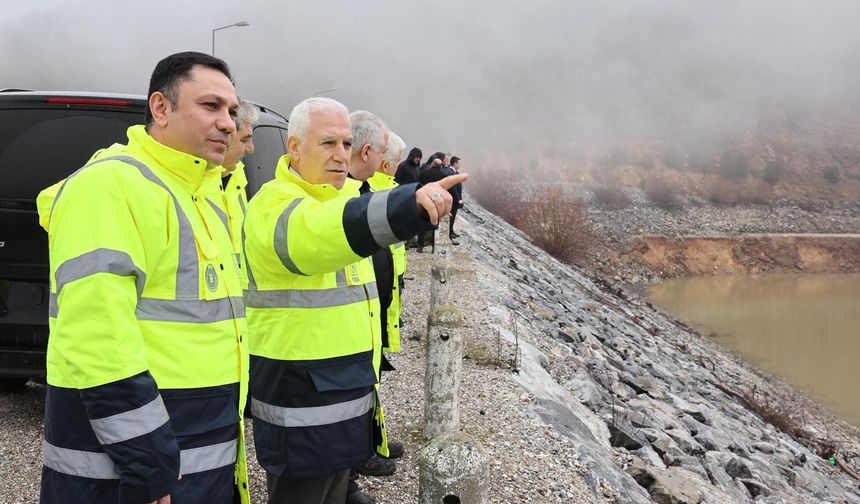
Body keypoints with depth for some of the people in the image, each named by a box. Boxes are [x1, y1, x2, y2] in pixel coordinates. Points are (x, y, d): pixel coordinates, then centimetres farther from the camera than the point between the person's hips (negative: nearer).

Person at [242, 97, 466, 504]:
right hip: (299, 404, -9)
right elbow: (318, 234, -42)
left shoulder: (343, 196, 12)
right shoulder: (275, 206, -20)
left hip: (348, 390, 9)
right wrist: (411, 204, -56)